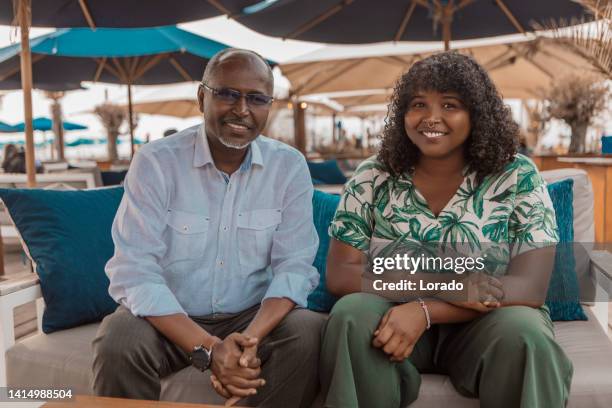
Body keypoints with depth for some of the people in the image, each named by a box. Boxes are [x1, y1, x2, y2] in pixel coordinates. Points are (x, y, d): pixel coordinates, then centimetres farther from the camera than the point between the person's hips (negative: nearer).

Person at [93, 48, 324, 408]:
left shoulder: (290, 167, -5)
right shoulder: (155, 162, -12)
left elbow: (294, 266, -9)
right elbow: (135, 272, -18)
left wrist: (250, 338, -28)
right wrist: (207, 349, -30)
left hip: (255, 317, 2)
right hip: (168, 319, -1)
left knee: (310, 333, -26)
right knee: (118, 343, -30)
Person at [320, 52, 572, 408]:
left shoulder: (518, 178, -6)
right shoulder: (373, 178, -2)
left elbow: (530, 286, -14)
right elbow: (340, 274, -8)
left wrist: (425, 310, -29)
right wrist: (443, 286, -22)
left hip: (484, 325, 0)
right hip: (396, 318, 1)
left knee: (525, 335, -31)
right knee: (352, 315, -28)